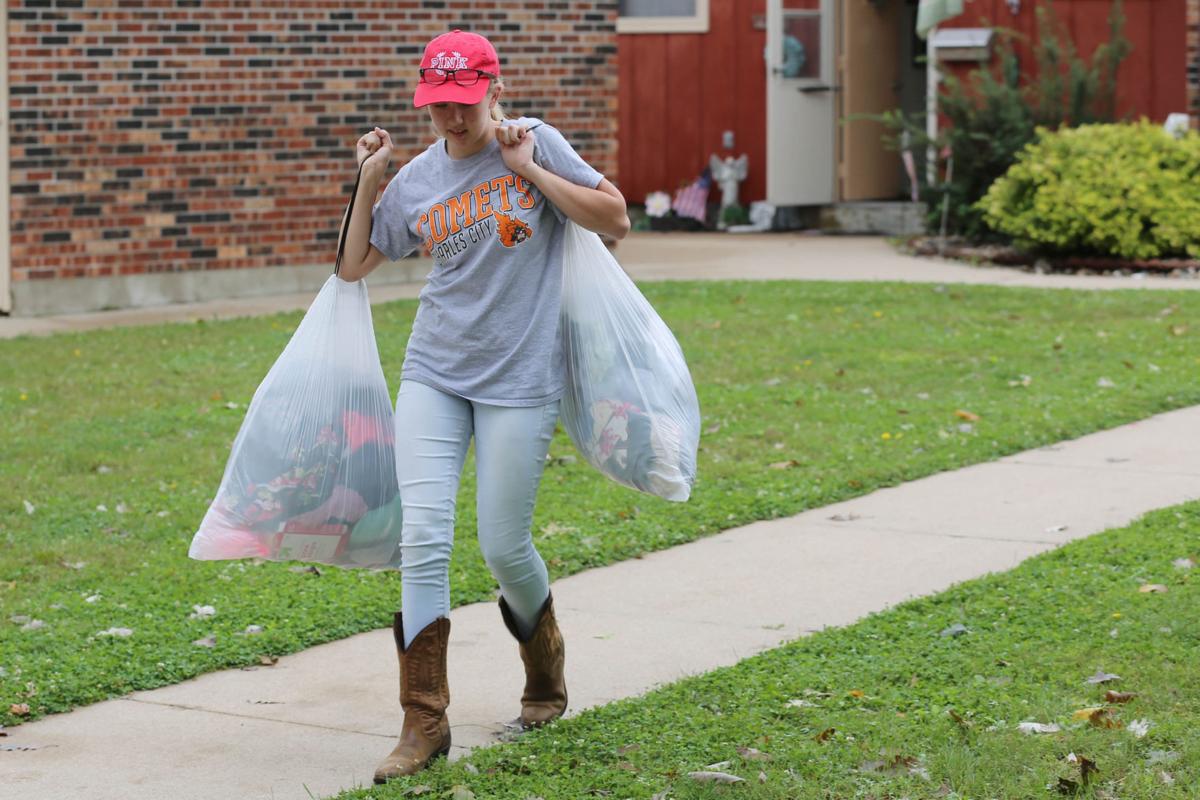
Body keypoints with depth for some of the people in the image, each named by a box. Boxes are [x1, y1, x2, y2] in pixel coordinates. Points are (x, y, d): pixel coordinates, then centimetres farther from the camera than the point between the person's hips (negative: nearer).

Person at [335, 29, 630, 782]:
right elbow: (354, 264, 14)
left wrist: (529, 170, -13)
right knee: (424, 538, -10)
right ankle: (425, 720, -6)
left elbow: (615, 218, -7)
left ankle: (546, 665, 34)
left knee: (504, 546, 2)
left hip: (519, 380, -3)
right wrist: (368, 181, 3)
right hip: (434, 376, 3)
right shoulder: (416, 180, 7)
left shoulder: (535, 142, -2)